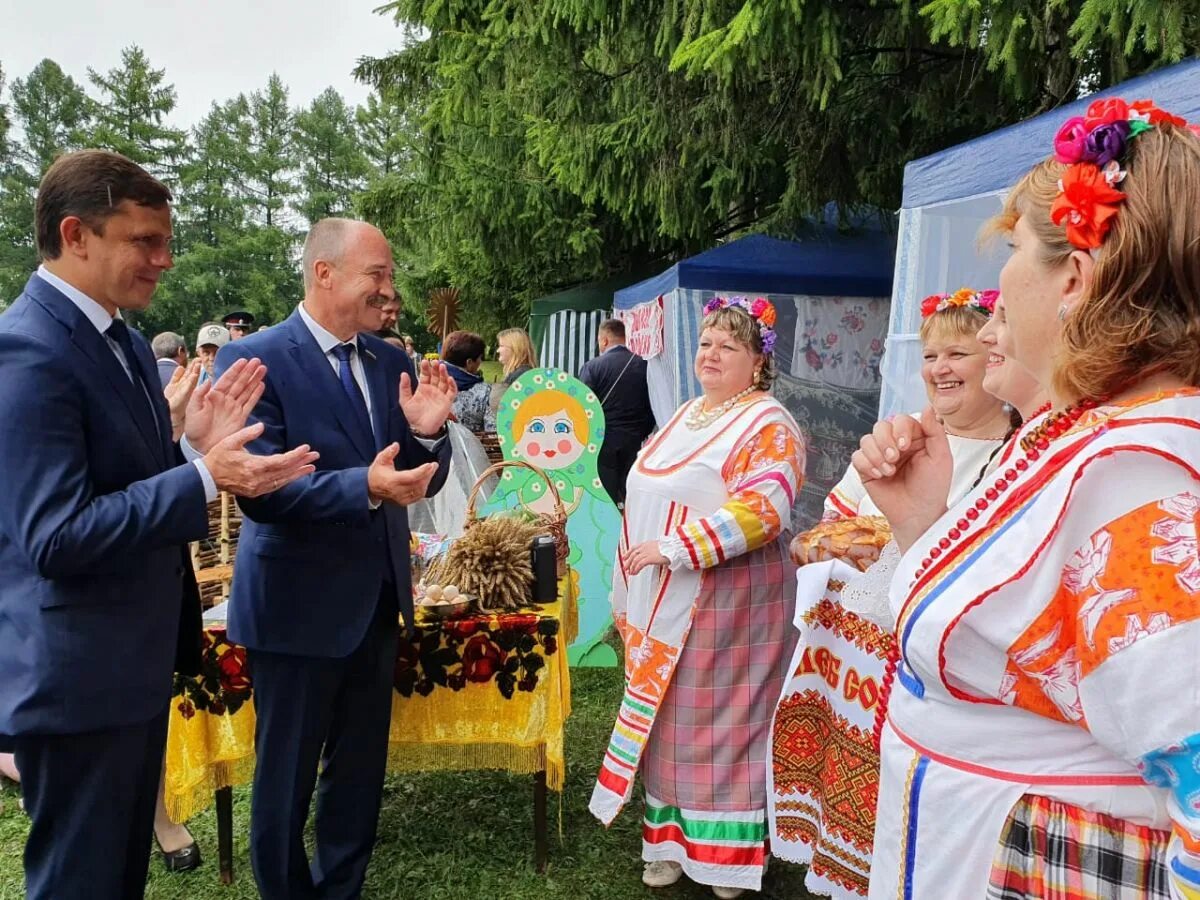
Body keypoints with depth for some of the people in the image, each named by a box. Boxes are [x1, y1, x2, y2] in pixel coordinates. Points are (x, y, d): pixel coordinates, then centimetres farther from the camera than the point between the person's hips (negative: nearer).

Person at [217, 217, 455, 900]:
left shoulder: (391, 362, 5)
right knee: (287, 777, 10)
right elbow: (259, 490, -21)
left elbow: (423, 480, 7)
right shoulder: (254, 359, -12)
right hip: (300, 605, -6)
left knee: (360, 768, 19)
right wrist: (363, 486, -34)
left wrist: (426, 432, -14)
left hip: (378, 601, 6)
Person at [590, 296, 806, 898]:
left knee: (717, 720, 3)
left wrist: (673, 549, -25)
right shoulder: (686, 415, 14)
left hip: (726, 603, -7)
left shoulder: (769, 425, -11)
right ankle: (672, 838, 28)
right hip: (662, 604, 8)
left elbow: (760, 512, -24)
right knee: (665, 718, 13)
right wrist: (630, 593, 18)